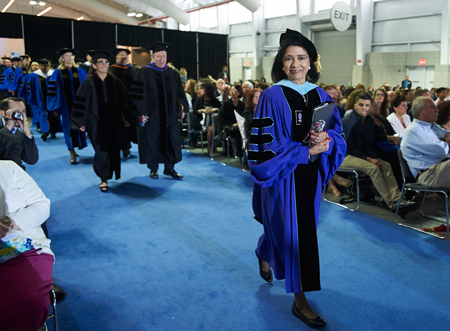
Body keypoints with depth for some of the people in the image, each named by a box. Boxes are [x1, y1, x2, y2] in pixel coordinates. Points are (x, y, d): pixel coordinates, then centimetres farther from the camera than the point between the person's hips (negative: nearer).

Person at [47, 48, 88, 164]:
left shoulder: (80, 71, 6)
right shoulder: (57, 73, 2)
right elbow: (52, 90, 0)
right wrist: (55, 108, -5)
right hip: (66, 106, -2)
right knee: (69, 128, -2)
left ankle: (73, 149, 23)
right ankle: (72, 154, 3)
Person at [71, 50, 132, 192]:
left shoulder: (116, 82, 5)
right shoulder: (88, 83, -3)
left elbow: (123, 102, 9)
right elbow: (80, 104, -2)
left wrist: (128, 118, 5)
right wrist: (80, 122, -4)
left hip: (114, 122, 3)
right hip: (96, 123, -3)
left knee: (114, 149, 8)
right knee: (102, 150, -4)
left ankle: (110, 173, 31)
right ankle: (103, 178, 11)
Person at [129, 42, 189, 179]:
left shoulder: (173, 74, 9)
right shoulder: (145, 72, -4)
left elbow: (180, 94, 12)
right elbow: (138, 93, -8)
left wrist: (182, 110, 7)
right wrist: (142, 111, -13)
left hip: (170, 115, 4)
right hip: (152, 115, -3)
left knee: (171, 141, 4)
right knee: (152, 141, 4)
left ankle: (170, 168, 16)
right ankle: (153, 169, 18)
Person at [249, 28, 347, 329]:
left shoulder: (321, 96, 6)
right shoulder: (272, 96, -9)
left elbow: (338, 134, 7)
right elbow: (266, 143, -14)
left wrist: (325, 139, -16)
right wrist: (306, 150, -18)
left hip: (311, 175, 5)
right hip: (283, 175, -5)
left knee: (284, 227, 17)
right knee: (294, 233, -1)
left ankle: (265, 253, 50)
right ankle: (300, 301, 14)